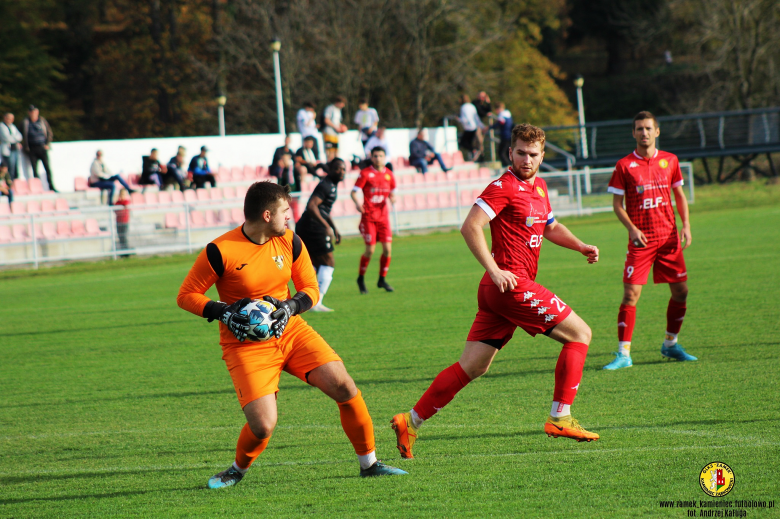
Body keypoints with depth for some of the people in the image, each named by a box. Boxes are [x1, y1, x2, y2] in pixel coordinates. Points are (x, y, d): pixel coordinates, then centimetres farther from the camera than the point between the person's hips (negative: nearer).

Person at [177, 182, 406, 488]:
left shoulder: (290, 242, 1)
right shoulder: (220, 251, -14)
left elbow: (310, 289, 9)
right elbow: (186, 295, -6)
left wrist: (291, 306, -13)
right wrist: (222, 312, -21)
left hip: (290, 331, 5)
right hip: (246, 345, -4)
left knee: (342, 385, -13)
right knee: (262, 426, -19)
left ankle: (369, 464, 5)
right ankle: (239, 469, 15)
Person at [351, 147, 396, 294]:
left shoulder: (389, 174, 7)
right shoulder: (366, 173, -6)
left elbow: (392, 192, 17)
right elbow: (354, 192, -8)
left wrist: (392, 198, -6)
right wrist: (357, 203, -28)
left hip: (383, 216, 4)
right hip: (368, 216, -4)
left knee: (387, 249, -4)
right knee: (370, 250, -9)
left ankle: (382, 279, 13)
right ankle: (361, 278, 13)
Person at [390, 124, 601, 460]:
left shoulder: (538, 186, 19)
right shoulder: (504, 187, -10)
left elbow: (550, 227, 36)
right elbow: (470, 227, -18)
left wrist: (581, 247, 20)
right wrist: (495, 270, -24)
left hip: (497, 291, 9)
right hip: (511, 284, -9)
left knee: (472, 367, 6)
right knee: (580, 334, -2)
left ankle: (411, 422, 5)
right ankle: (560, 418, -2)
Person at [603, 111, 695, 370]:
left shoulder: (670, 161, 6)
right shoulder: (624, 165, -3)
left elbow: (679, 195, 15)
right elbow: (617, 203, 0)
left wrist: (686, 225, 2)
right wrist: (632, 229, -14)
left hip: (669, 237, 3)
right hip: (641, 239, -3)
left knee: (680, 291, 6)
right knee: (630, 294, -11)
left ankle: (670, 344, 26)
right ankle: (623, 353, -8)